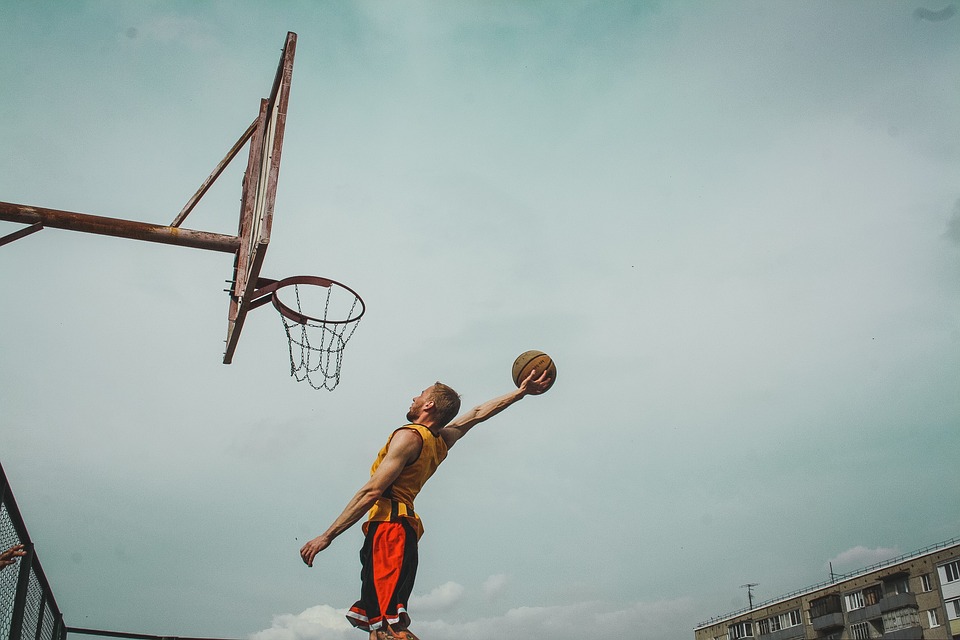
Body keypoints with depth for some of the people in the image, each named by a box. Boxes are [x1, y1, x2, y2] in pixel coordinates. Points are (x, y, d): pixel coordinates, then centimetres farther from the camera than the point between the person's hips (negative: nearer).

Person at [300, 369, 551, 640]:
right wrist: (521, 392, 40)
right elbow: (478, 413, 34)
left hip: (388, 525, -9)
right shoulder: (443, 441, 17)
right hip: (407, 529, 9)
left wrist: (327, 536, -12)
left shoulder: (409, 436, -5)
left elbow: (372, 491, -12)